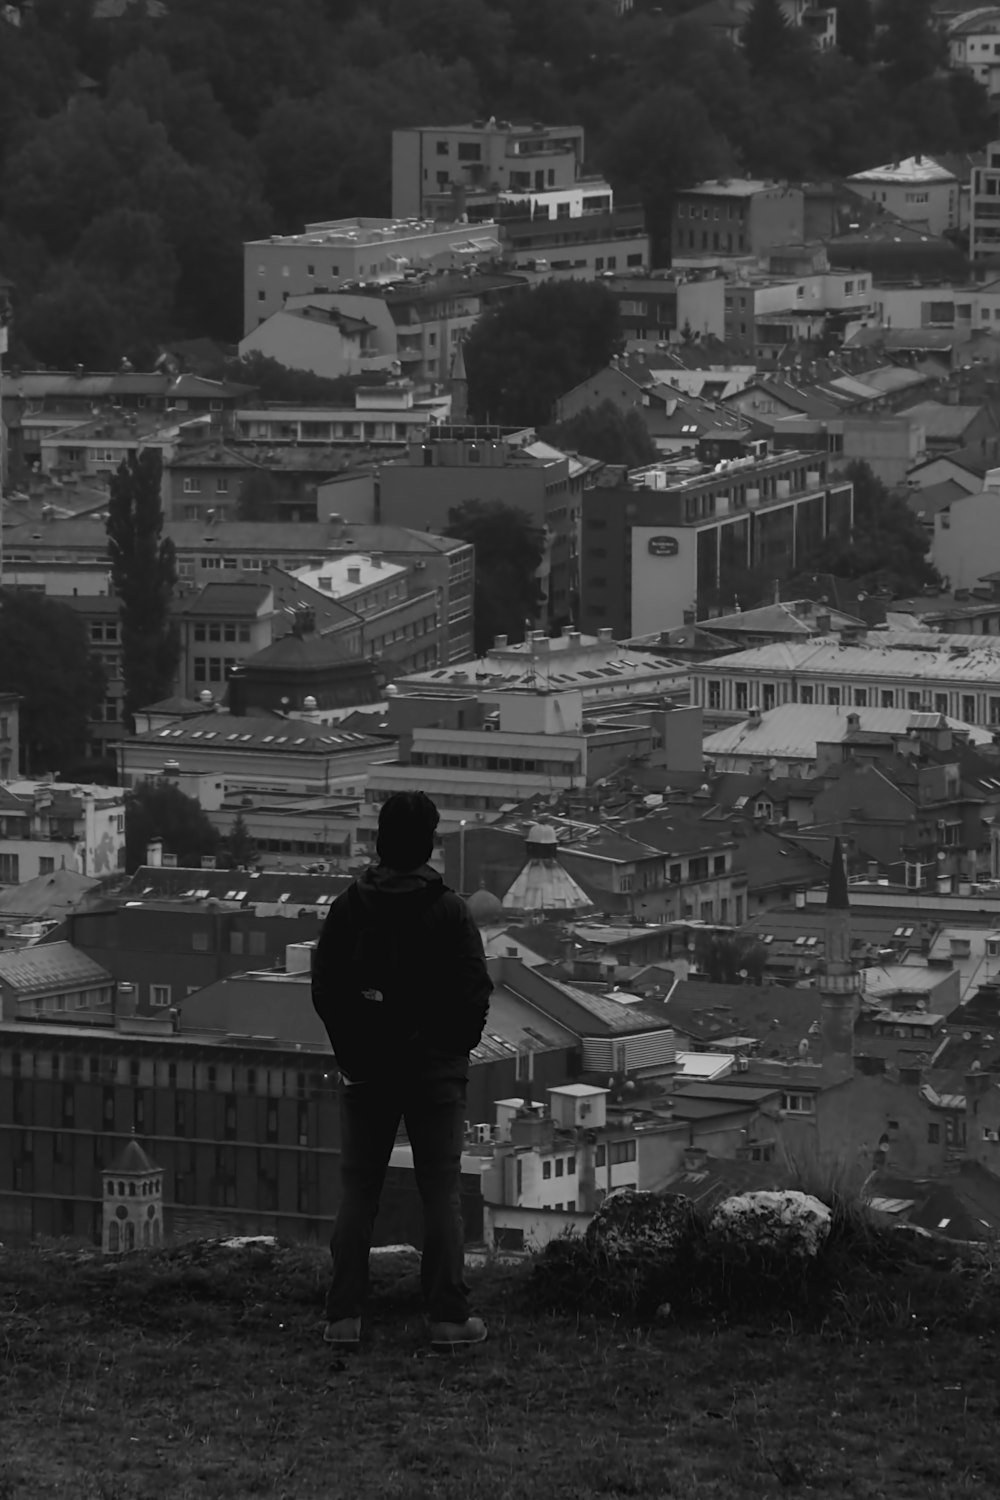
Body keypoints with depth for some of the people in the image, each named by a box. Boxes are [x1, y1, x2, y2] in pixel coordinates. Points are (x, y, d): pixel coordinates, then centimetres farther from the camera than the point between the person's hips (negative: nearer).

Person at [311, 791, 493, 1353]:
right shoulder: (449, 910, -10)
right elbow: (475, 991, -9)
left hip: (366, 1071, 2)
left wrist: (350, 1048, 11)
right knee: (441, 1191, 2)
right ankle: (449, 1317, -2)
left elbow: (325, 987, 1)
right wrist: (456, 1047, 6)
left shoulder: (349, 906, -2)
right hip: (436, 1069, -2)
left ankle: (344, 1317, 3)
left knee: (357, 1190, 7)